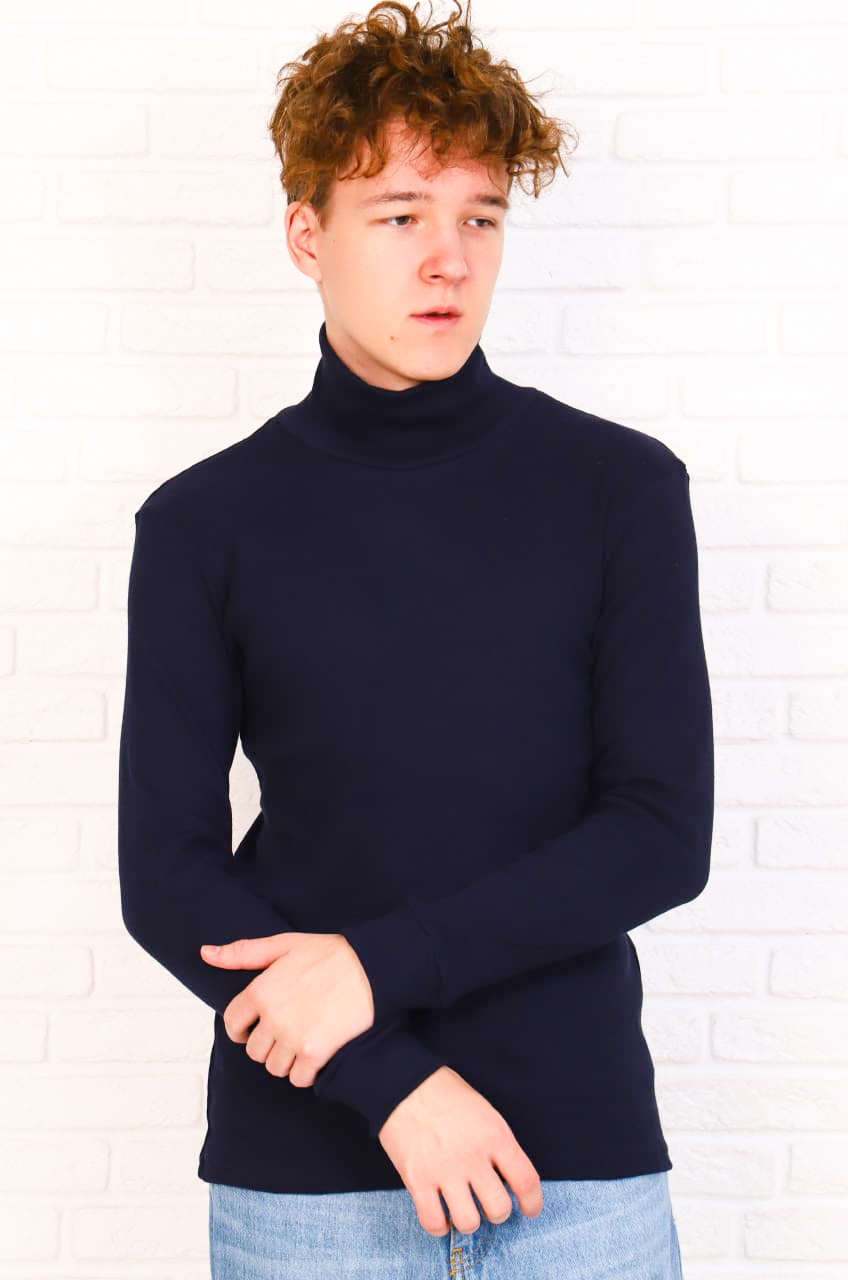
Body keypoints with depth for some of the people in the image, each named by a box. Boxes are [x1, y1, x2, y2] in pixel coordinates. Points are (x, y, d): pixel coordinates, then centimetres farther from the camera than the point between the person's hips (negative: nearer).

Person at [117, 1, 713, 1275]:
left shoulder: (622, 487, -1)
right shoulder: (205, 524, 0)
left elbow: (664, 833, -5)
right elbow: (165, 873, -2)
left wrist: (382, 964, -14)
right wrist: (392, 1078, -12)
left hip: (581, 1145, 0)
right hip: (303, 1168, 0)